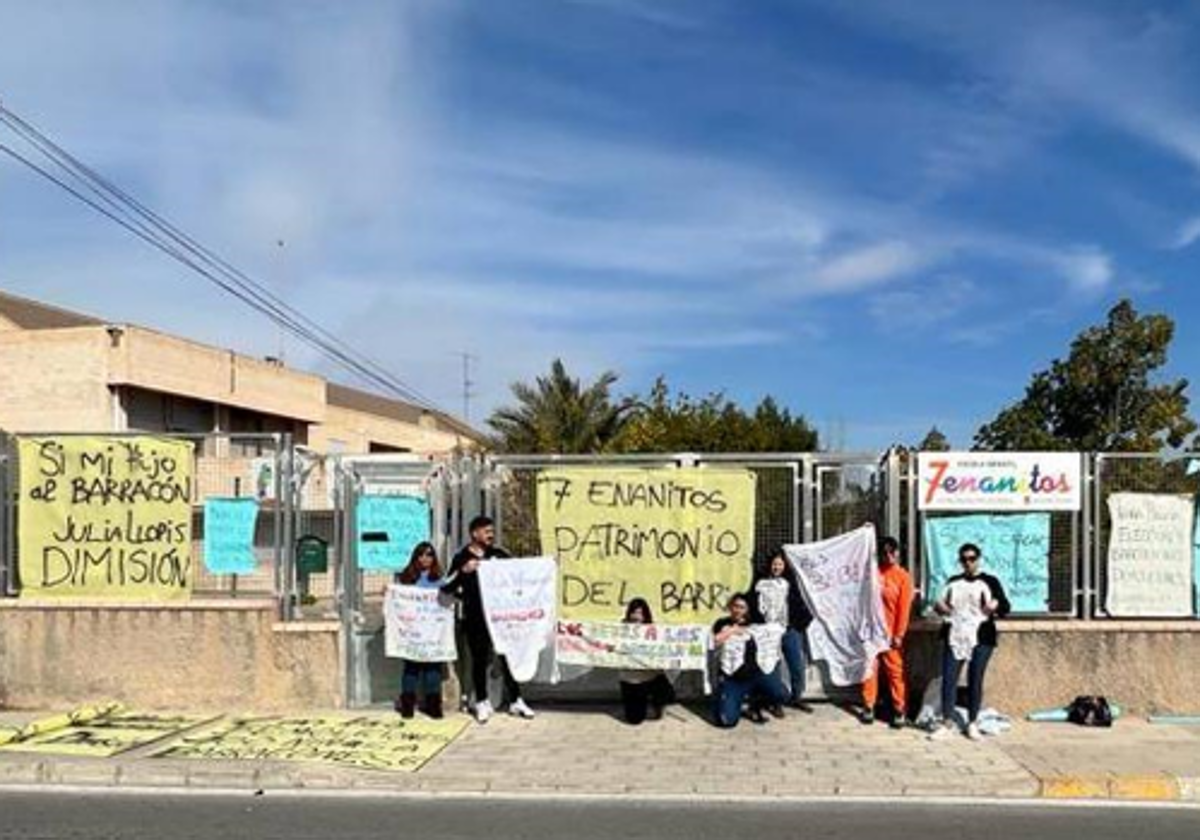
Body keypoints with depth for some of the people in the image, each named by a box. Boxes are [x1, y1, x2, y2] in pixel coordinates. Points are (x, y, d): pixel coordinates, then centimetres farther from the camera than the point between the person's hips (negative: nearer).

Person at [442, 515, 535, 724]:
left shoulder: (499, 555, 6)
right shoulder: (462, 558, -3)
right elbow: (447, 587, -10)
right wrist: (463, 571, -27)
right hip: (475, 620, -2)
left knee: (507, 658, 6)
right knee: (479, 661, 8)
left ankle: (516, 701, 16)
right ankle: (482, 703, 21)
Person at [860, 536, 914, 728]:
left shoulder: (903, 576, -4)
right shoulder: (874, 571, 6)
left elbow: (904, 608, -7)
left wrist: (899, 634, -10)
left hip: (890, 633, -3)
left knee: (895, 670, 1)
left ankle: (899, 710, 8)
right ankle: (868, 707, 12)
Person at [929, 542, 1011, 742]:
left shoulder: (990, 582, 6)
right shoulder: (953, 582, 16)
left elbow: (1005, 606, 1)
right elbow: (942, 603, 23)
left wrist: (996, 607, -20)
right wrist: (940, 607, 0)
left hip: (980, 638, -3)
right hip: (954, 637, 3)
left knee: (975, 680, 0)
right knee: (948, 679, -4)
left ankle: (972, 724, 11)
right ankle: (947, 723, 1)